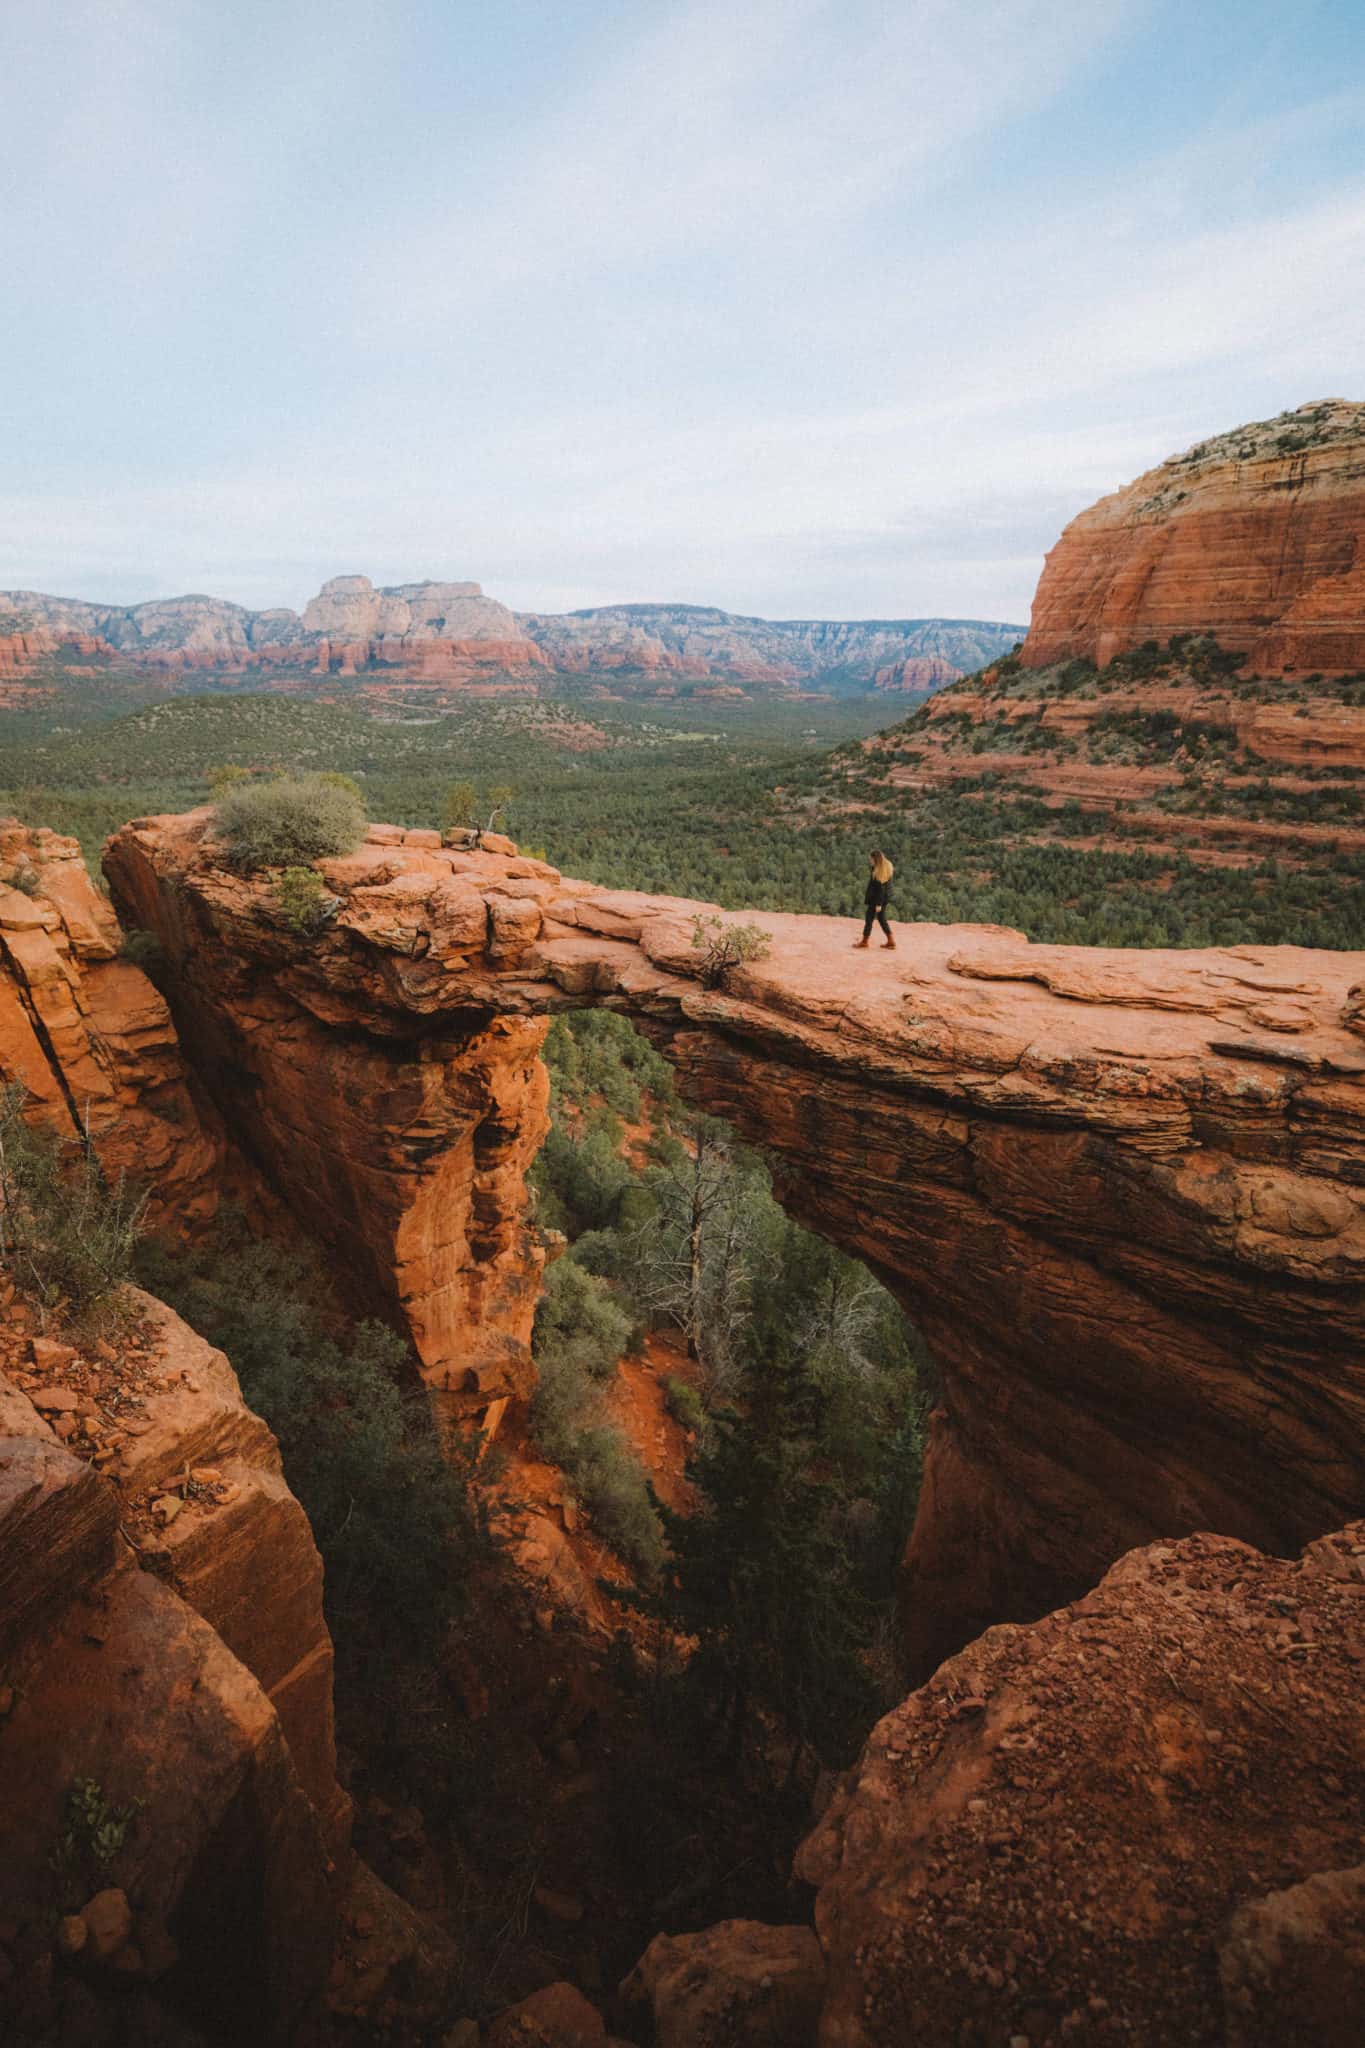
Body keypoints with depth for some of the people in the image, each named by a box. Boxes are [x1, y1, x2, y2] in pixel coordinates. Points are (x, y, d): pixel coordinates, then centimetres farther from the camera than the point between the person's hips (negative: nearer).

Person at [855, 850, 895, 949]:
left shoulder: (877, 871, -24)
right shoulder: (888, 866, 0)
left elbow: (880, 888, -23)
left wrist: (878, 904, -20)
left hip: (876, 899, -9)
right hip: (885, 897, 9)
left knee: (869, 919, 6)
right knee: (881, 919, 17)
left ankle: (864, 941, 18)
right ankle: (891, 941, 17)